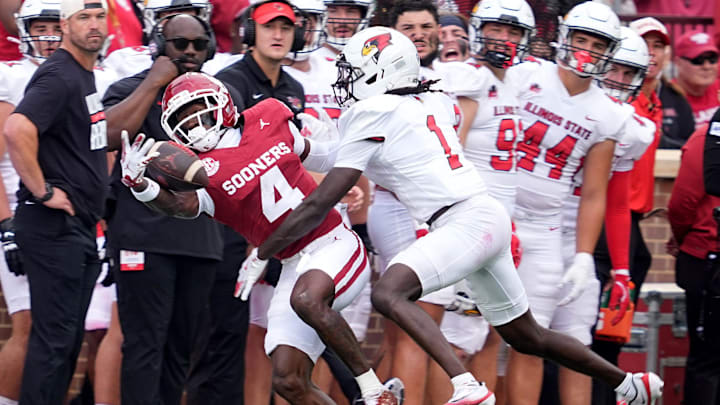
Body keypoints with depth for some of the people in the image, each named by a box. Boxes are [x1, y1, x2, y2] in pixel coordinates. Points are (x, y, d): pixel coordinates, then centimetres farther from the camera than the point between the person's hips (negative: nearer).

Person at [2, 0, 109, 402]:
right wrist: (43, 192, -24)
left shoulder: (88, 77, 15)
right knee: (54, 335, -7)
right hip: (55, 224, -10)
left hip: (80, 227, 10)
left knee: (70, 335, 13)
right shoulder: (58, 76, -16)